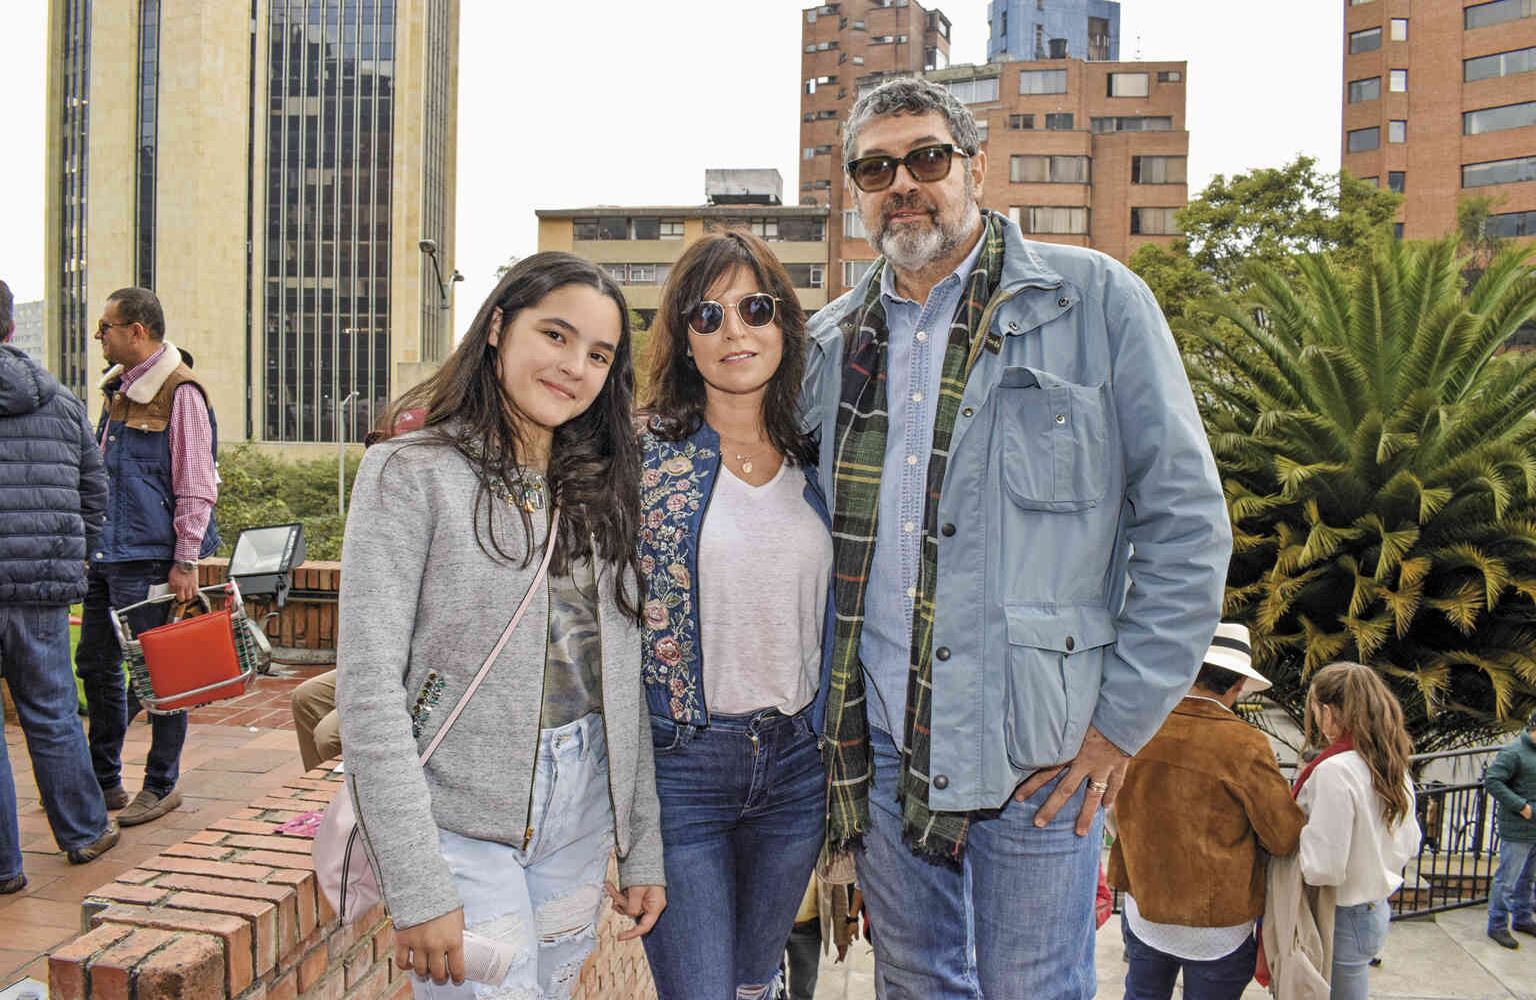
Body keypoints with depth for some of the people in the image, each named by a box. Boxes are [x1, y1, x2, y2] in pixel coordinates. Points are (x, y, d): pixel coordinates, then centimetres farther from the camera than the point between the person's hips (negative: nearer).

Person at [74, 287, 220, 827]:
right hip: (105, 555, 9)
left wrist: (186, 562, -17)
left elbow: (197, 487, -15)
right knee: (96, 665, 14)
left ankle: (162, 786, 15)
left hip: (149, 559, -9)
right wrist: (91, 540, 19)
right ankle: (103, 781, 28)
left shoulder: (180, 393, -12)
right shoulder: (119, 389, 15)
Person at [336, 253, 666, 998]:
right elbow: (368, 685, -13)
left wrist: (643, 852, 6)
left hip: (580, 815, 5)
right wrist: (417, 888, -17)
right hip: (458, 820, -5)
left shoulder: (604, 488, 8)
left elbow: (626, 682, 8)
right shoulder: (412, 472, -8)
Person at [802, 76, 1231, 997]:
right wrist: (826, 703, 12)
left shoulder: (1094, 301, -6)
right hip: (877, 735, 5)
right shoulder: (833, 342, 8)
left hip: (1037, 746, -4)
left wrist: (1124, 720, -9)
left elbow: (1185, 522, -7)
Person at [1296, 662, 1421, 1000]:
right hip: (1377, 908, 8)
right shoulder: (1396, 767, 2)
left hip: (1343, 918, -8)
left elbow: (1322, 867, -25)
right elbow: (1409, 843, 16)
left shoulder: (1335, 770, -24)